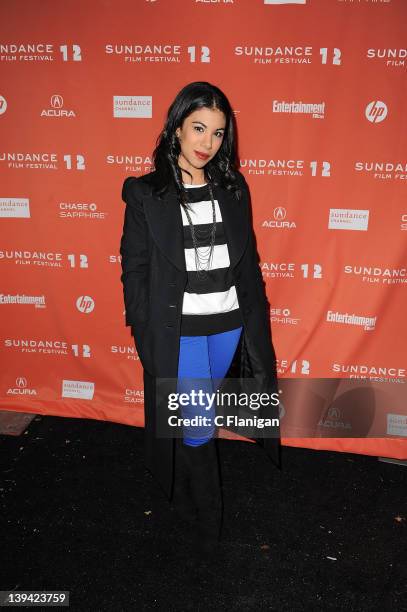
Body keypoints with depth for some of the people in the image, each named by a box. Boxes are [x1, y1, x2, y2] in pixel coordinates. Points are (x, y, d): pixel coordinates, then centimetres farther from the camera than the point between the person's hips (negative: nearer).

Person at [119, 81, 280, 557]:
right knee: (198, 427, 3)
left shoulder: (233, 188, 2)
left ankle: (183, 482, 51)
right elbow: (134, 270, -5)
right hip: (178, 330, -3)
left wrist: (255, 319, 7)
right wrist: (145, 337, -7)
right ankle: (207, 519, 28)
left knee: (197, 411, 22)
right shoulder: (146, 194, -8)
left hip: (230, 324, 4)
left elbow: (248, 260, 8)